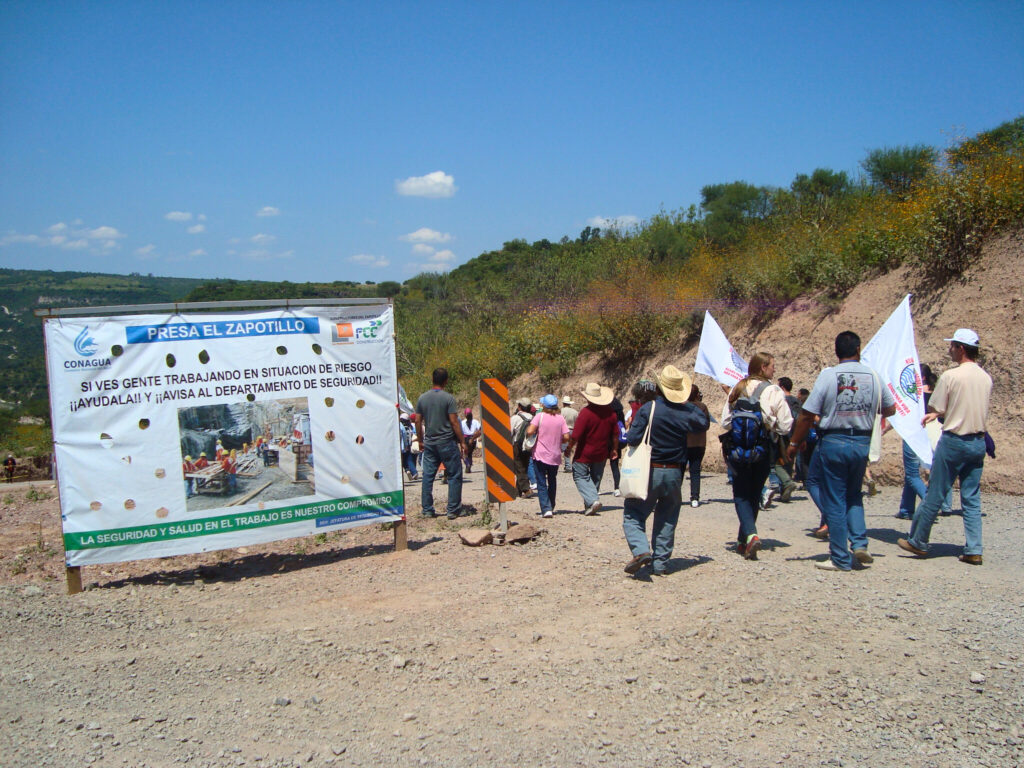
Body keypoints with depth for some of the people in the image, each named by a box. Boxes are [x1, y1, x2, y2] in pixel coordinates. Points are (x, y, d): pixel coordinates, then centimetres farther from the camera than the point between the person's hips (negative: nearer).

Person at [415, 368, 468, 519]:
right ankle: (453, 510, 2)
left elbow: (418, 421, 8)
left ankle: (427, 510, 11)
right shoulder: (448, 398, -10)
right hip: (447, 442, -5)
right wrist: (462, 441, -5)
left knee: (428, 476, 9)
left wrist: (421, 440, 19)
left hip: (429, 443, 5)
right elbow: (454, 422, -12)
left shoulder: (422, 398, 4)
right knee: (454, 476, 3)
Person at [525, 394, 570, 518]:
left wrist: (527, 429, 2)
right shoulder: (560, 418, 1)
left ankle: (546, 509, -13)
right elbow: (566, 437, -4)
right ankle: (551, 507, 28)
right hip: (555, 456, 4)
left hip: (540, 455, -4)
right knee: (552, 482, 20)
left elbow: (530, 431, -20)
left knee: (542, 483, -1)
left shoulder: (540, 416, -9)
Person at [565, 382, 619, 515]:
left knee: (580, 476, 6)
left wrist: (569, 448, -5)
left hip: (584, 454, -6)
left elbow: (576, 435, -20)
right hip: (602, 454, 6)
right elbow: (615, 434, 5)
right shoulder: (610, 412, -3)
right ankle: (589, 506, 25)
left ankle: (593, 500, -13)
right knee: (596, 478, 18)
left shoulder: (585, 412, -20)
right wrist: (614, 449, 17)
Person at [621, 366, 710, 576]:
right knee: (667, 519, 16)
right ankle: (660, 563, 17)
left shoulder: (647, 409, -12)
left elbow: (633, 438, -16)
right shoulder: (688, 411, -3)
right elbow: (704, 423, 18)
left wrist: (630, 429, 6)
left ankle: (641, 550, -17)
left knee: (633, 514, 5)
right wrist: (693, 405, 21)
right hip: (674, 474, 3)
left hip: (649, 472, -3)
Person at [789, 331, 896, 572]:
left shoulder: (828, 375, -9)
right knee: (854, 495, 22)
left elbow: (807, 415, -11)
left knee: (834, 502, 4)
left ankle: (840, 559, 8)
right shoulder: (873, 376, 2)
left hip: (833, 442, -4)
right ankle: (860, 543, 7)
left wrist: (794, 444, -1)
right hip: (862, 443, 4)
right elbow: (890, 409, 15)